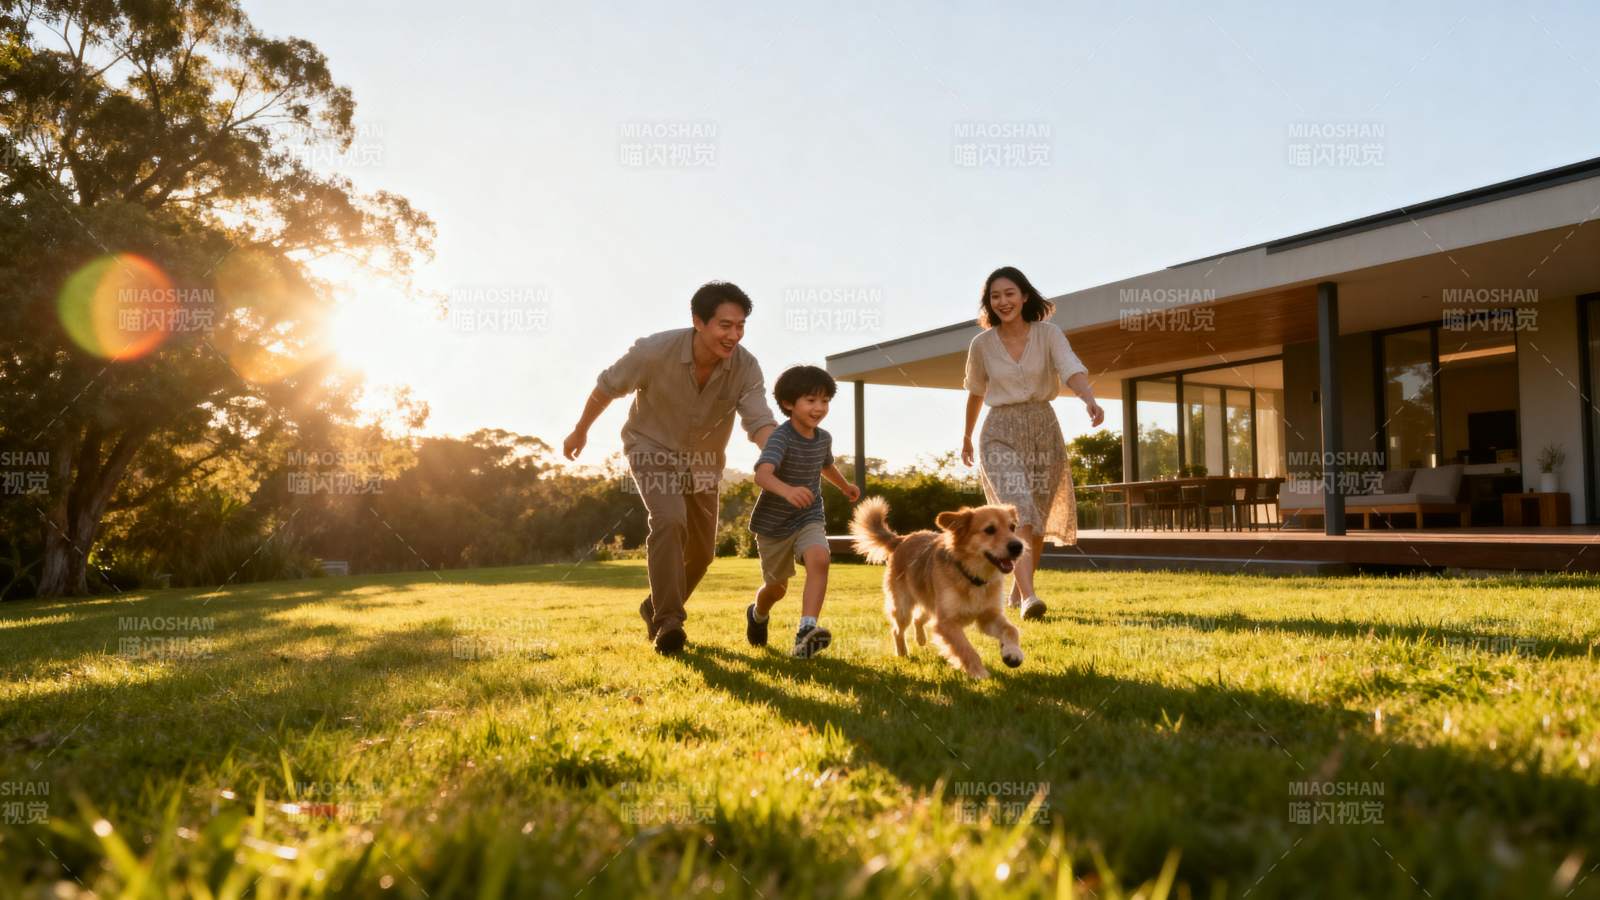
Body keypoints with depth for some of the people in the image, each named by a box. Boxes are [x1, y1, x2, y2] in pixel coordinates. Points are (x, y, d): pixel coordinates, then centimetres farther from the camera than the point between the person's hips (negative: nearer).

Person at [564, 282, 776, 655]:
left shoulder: (745, 367, -25)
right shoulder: (655, 351, -29)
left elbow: (760, 423, -35)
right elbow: (608, 386, -12)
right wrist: (580, 431, 2)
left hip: (702, 460, 4)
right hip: (653, 449, -4)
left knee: (701, 551, 9)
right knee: (669, 521, -29)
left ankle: (657, 608, 35)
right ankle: (668, 622, -22)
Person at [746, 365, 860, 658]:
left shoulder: (824, 438, -3)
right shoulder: (781, 438, -25)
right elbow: (762, 474, -44)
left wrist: (845, 486, 39)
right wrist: (787, 490, -63)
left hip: (809, 518, 4)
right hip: (774, 523, -4)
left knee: (819, 560, -28)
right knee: (777, 587, 15)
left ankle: (806, 632, -36)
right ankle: (758, 615, 51)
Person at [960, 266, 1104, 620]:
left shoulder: (1048, 333, -5)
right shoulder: (981, 345, -2)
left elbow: (1072, 370, -22)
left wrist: (1090, 400, -42)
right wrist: (966, 437, 25)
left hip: (1044, 428, 2)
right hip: (1001, 432, -2)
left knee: (1038, 521, 12)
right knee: (1017, 513, -21)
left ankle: (1017, 590, 32)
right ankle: (1029, 597, -30)